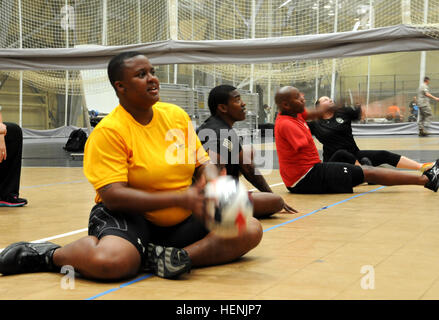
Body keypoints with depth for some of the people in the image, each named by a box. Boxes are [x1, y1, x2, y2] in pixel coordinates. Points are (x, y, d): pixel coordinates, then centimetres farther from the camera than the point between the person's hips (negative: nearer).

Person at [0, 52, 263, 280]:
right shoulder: (108, 131, -12)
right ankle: (50, 255, -5)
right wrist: (180, 198, -27)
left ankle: (170, 258, -24)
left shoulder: (177, 115, 7)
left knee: (251, 230, -9)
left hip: (181, 222, 7)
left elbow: (203, 163, 14)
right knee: (111, 261, -38)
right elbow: (112, 196, -20)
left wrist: (213, 184, -12)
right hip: (128, 217, -6)